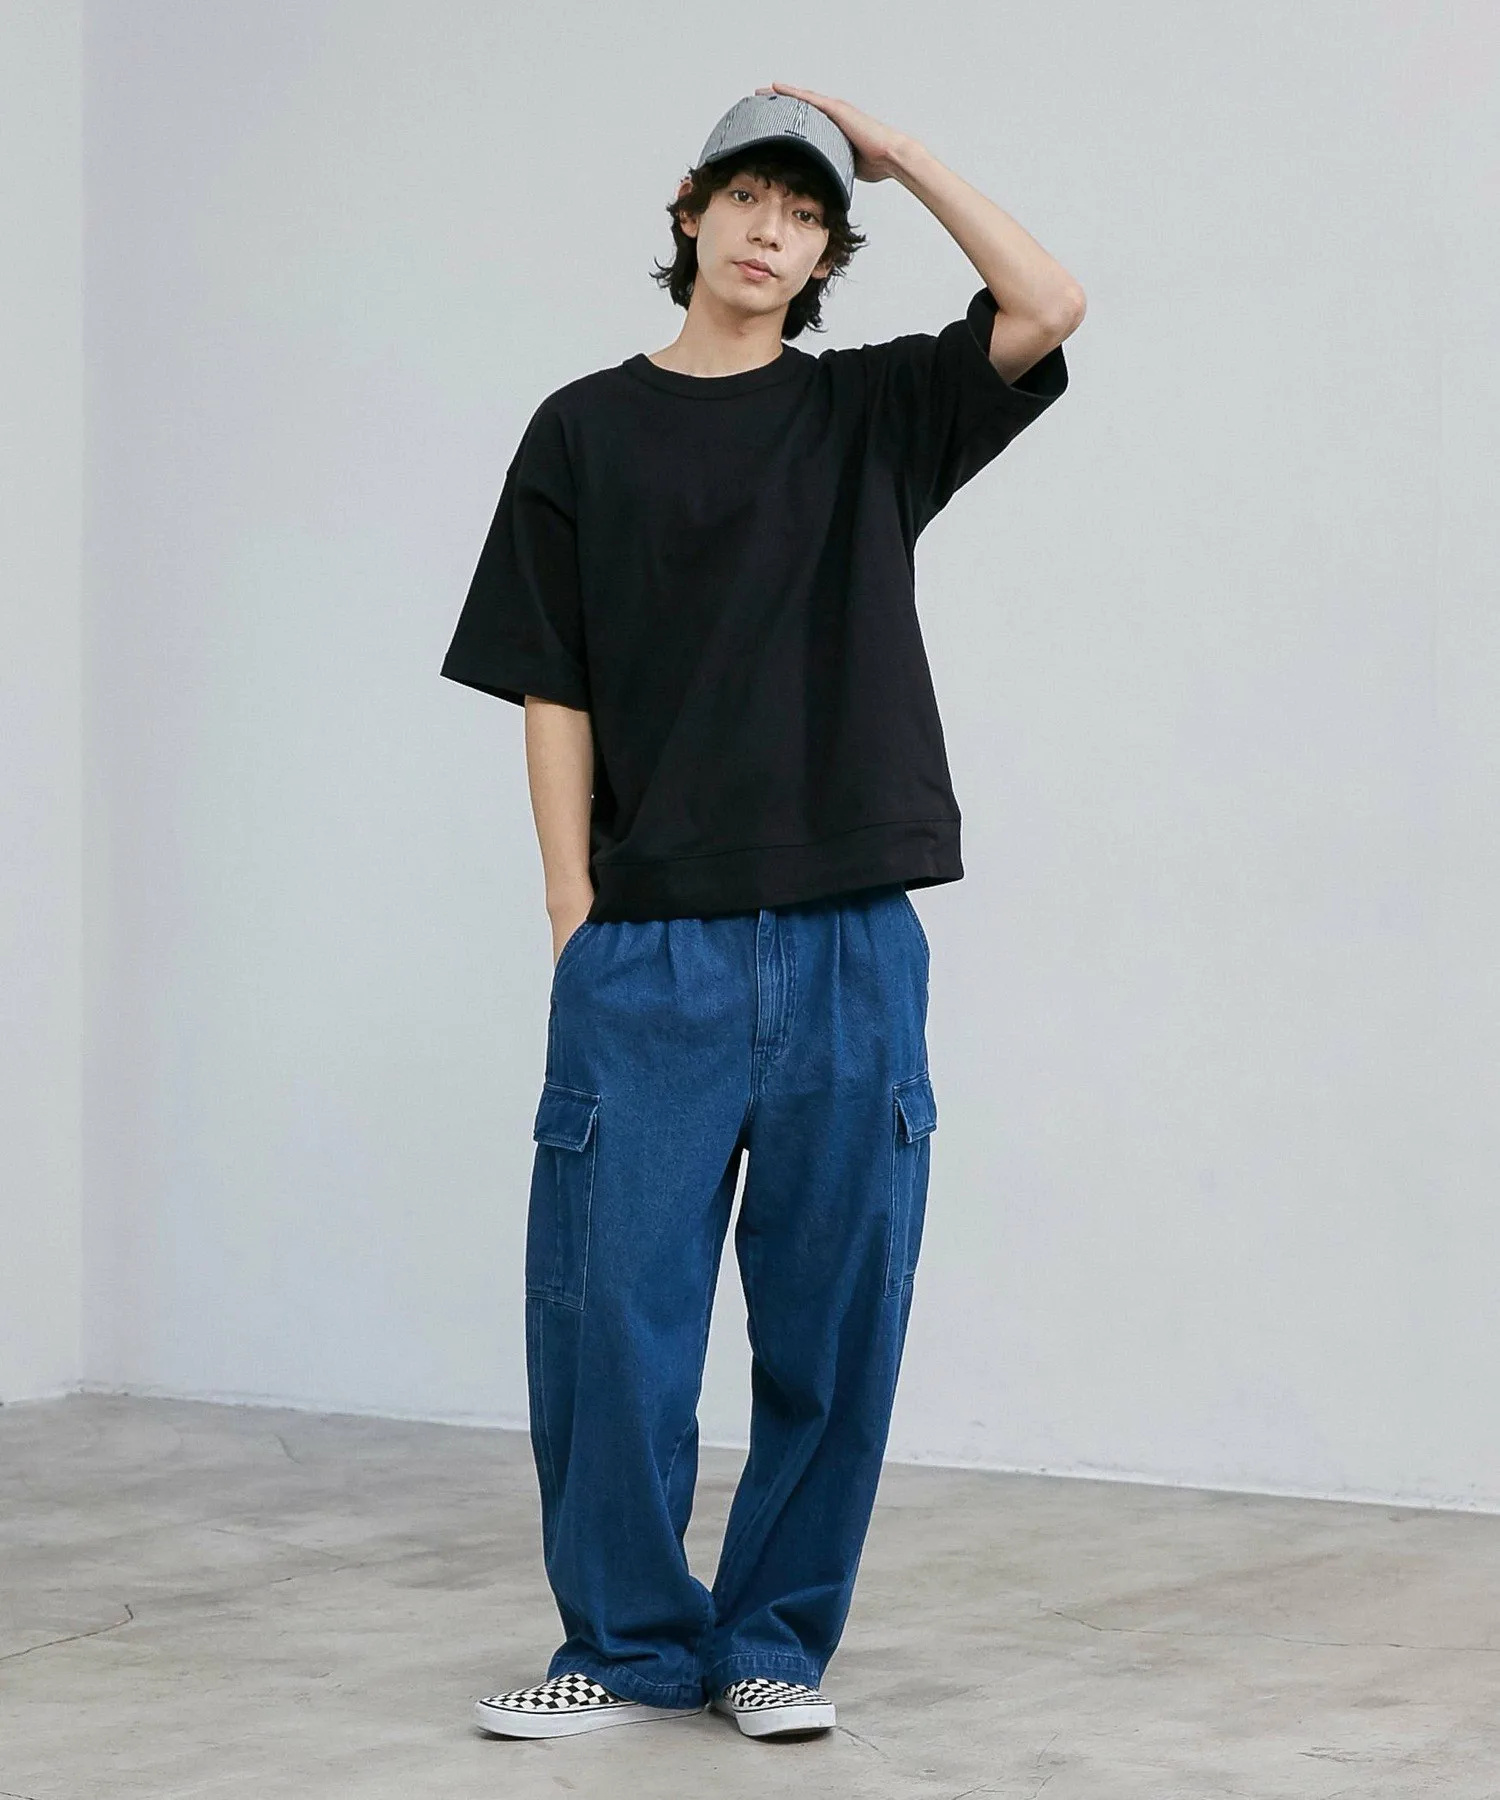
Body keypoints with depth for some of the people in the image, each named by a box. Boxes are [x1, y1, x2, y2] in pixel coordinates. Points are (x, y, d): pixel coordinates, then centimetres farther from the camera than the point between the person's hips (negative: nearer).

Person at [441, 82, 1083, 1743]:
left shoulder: (870, 411, 11)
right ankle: (631, 1644, 12)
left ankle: (777, 1640, 16)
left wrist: (898, 151, 1)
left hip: (847, 939, 1)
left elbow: (1046, 307, -5)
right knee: (613, 1306, -2)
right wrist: (574, 908, -2)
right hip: (647, 946, -1)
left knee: (831, 1312, 3)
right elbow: (555, 690, 6)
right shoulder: (585, 431, 9)